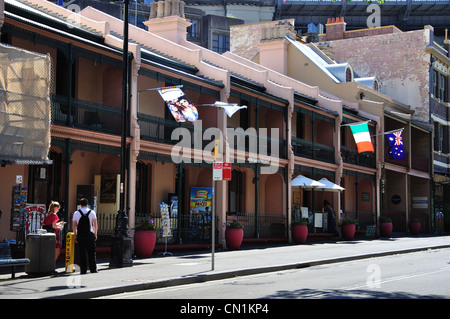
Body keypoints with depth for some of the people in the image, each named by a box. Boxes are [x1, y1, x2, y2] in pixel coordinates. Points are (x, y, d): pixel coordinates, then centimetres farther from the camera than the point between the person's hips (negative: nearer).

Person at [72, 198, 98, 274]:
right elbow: (95, 224, -1)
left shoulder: (76, 213, 4)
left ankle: (83, 270, 2)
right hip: (90, 235, -1)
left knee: (82, 253, 3)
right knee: (91, 253, 6)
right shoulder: (92, 212, 2)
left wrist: (75, 236, 9)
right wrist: (95, 234, 7)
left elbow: (73, 226, 4)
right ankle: (93, 269, 6)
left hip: (80, 235, 1)